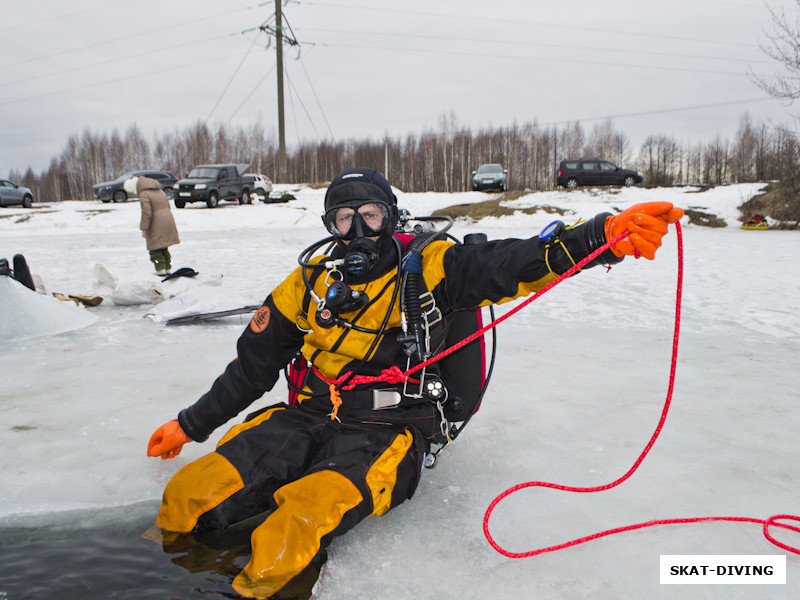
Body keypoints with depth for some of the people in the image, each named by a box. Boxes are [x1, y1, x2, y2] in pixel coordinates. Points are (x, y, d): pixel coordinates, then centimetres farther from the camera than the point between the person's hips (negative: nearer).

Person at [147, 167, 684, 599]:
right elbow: (254, 364, 19)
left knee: (297, 524, -32)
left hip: (387, 429, -4)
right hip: (310, 416, 5)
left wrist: (605, 234, -31)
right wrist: (189, 425, 23)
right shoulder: (311, 280, 12)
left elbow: (514, 263, -14)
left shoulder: (425, 267, 0)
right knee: (189, 495, -15)